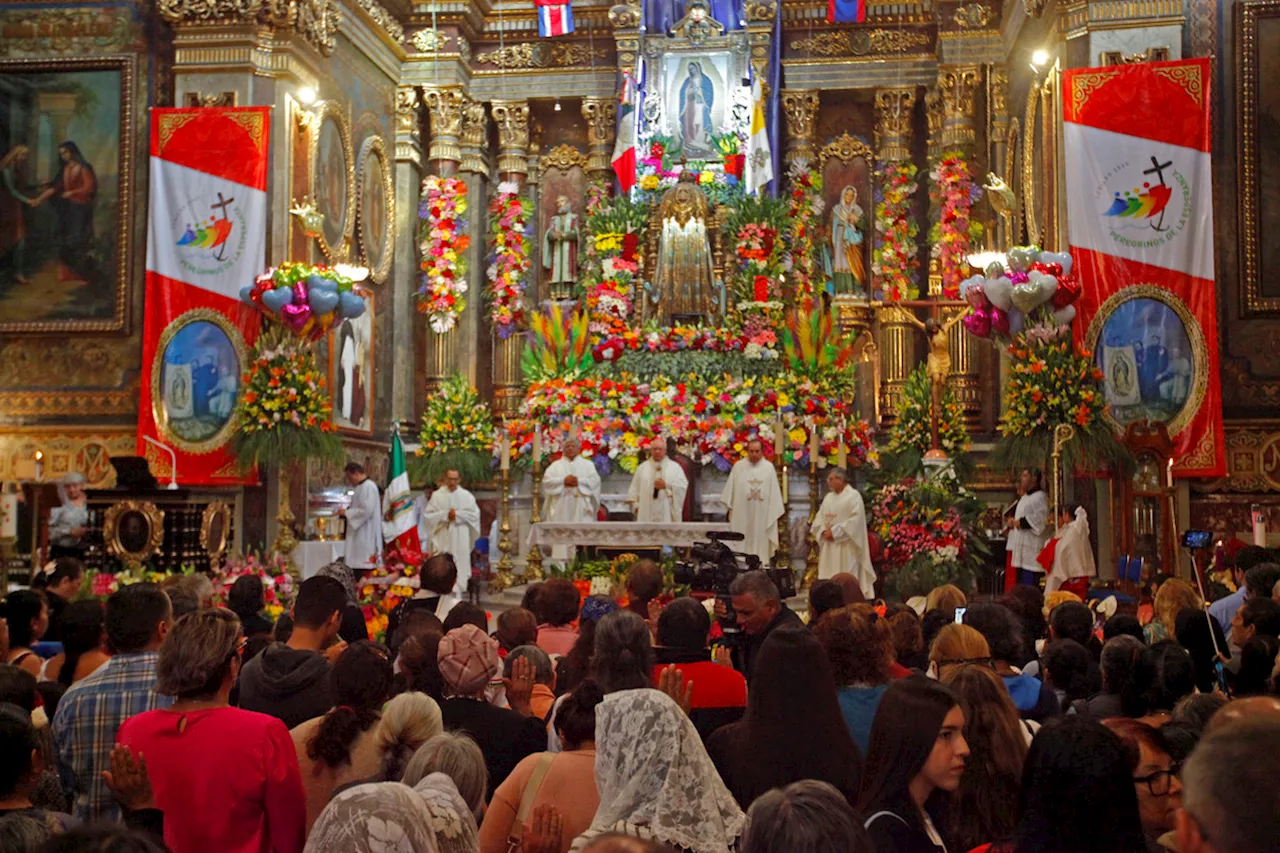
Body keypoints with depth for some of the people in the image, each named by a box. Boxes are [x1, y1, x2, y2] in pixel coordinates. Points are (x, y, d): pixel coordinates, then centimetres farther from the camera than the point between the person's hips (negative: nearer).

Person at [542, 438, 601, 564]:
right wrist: (563, 481, -9)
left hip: (580, 506, -1)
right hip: (561, 505, 1)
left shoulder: (587, 464, 15)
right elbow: (546, 480, 2)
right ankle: (560, 562, -9)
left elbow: (595, 480, 1)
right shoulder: (556, 465, 16)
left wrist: (579, 481, -11)